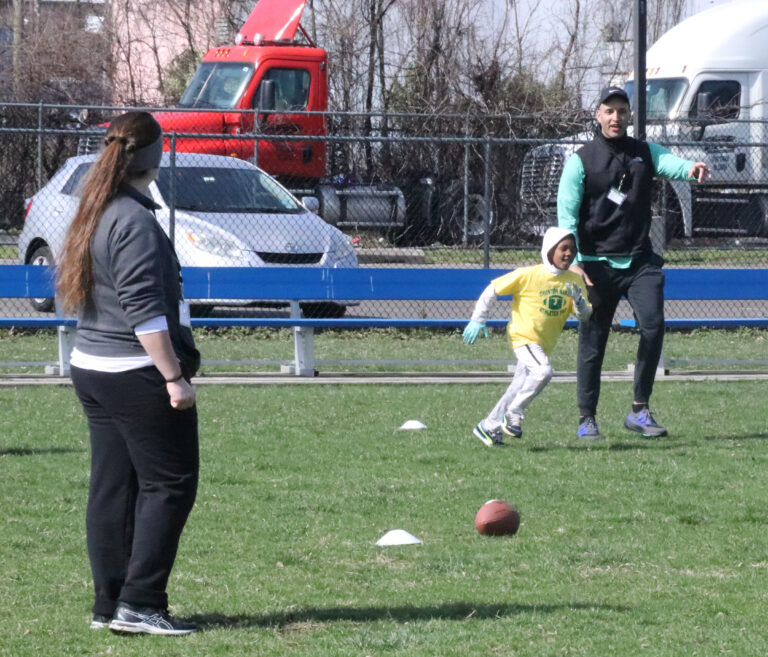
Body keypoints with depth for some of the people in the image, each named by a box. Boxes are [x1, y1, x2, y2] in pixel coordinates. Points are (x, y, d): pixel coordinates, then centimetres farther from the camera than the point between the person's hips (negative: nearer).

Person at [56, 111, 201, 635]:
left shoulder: (95, 216, 13)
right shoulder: (135, 222, -16)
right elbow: (144, 311, -21)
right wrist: (174, 376, -19)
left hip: (92, 369, 9)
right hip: (137, 375, -9)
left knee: (112, 488, 10)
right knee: (170, 484, -4)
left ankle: (110, 605, 12)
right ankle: (139, 603, -7)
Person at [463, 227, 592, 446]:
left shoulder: (574, 280, 0)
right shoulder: (528, 275, -14)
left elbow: (584, 316, 1)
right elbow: (493, 289, -7)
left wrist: (577, 299, -21)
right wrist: (477, 320, -8)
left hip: (545, 344, 6)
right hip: (524, 337, -6)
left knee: (518, 390, 11)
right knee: (543, 371, -28)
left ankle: (489, 428, 25)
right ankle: (513, 415, -13)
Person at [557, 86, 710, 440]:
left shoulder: (645, 152, 9)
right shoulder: (581, 160, 0)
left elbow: (670, 163, -12)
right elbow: (566, 214, -6)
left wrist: (691, 168, -38)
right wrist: (572, 263, -17)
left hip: (639, 261, 2)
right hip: (597, 264, -2)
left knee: (653, 325, -14)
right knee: (592, 341, 1)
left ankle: (639, 411, -6)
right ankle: (586, 418, 12)